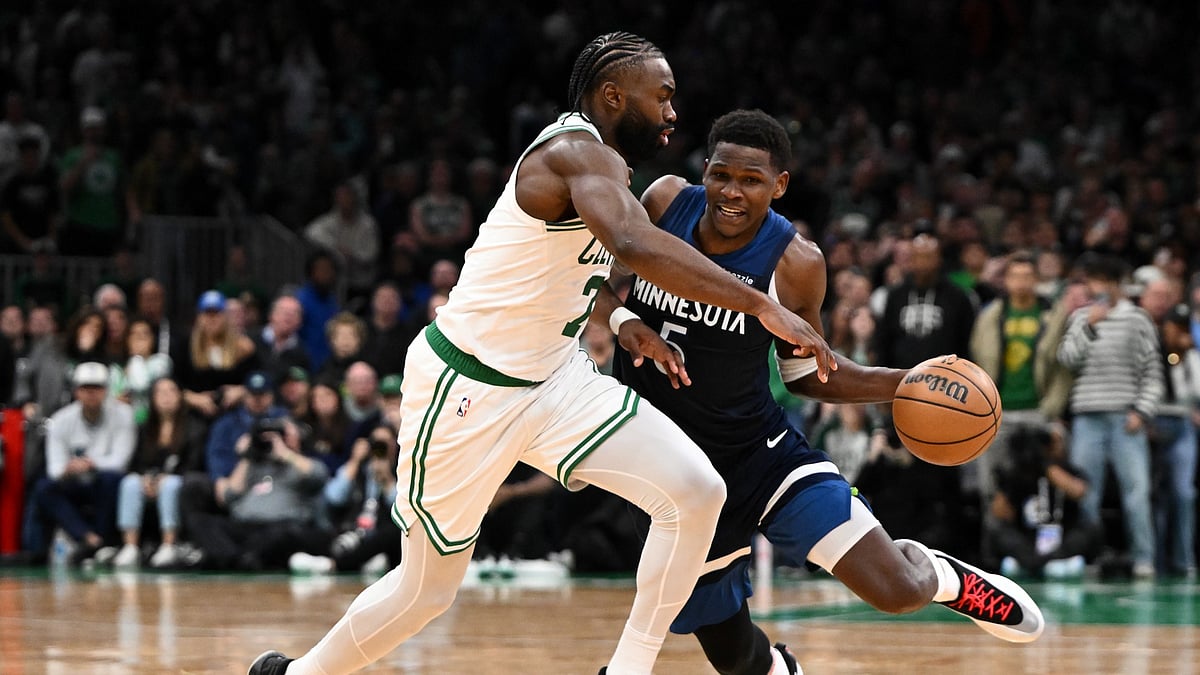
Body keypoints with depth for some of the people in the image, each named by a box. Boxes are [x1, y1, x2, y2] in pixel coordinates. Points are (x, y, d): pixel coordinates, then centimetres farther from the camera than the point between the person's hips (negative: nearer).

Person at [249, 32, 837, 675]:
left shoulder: (596, 163, 9)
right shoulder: (580, 152, -21)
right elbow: (633, 243, -42)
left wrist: (629, 331, 8)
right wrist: (763, 307, -44)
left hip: (553, 378, 9)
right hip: (467, 386, -8)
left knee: (697, 492, -12)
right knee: (427, 588, 7)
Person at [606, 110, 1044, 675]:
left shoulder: (795, 265, -14)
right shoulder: (665, 202, -11)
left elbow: (805, 371, 2)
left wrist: (905, 383, -12)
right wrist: (626, 324, -20)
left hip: (760, 452, -1)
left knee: (899, 590, -17)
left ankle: (947, 579, 21)